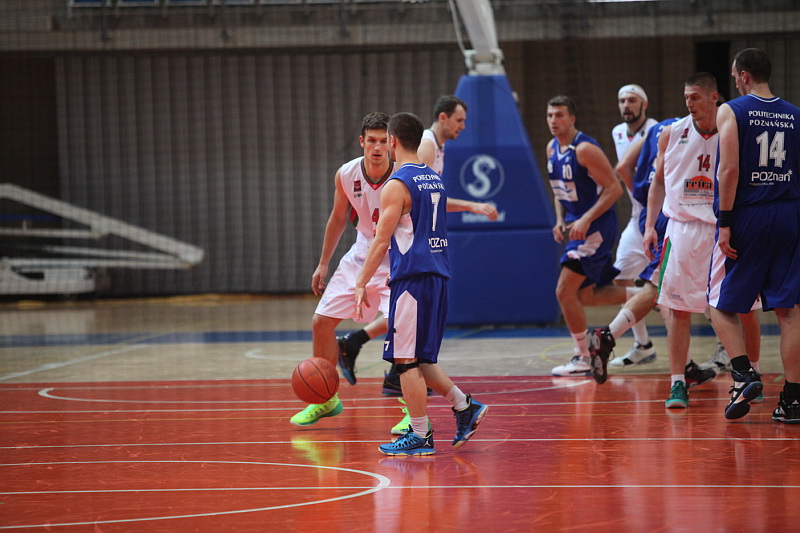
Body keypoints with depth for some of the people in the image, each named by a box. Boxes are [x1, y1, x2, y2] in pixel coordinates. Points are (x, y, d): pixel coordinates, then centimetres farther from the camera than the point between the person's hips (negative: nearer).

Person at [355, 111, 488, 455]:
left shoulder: (397, 185, -10)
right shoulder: (434, 180, 16)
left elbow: (382, 241, -12)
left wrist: (362, 284, -7)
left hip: (412, 277, -8)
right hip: (438, 274, 8)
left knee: (407, 359, -3)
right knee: (417, 359, 17)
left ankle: (420, 436, -3)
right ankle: (465, 407, 10)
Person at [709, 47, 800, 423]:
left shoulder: (732, 111, -5)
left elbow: (729, 169, -14)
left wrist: (725, 222, -11)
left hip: (746, 215, -4)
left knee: (722, 304, 9)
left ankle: (744, 374, -11)